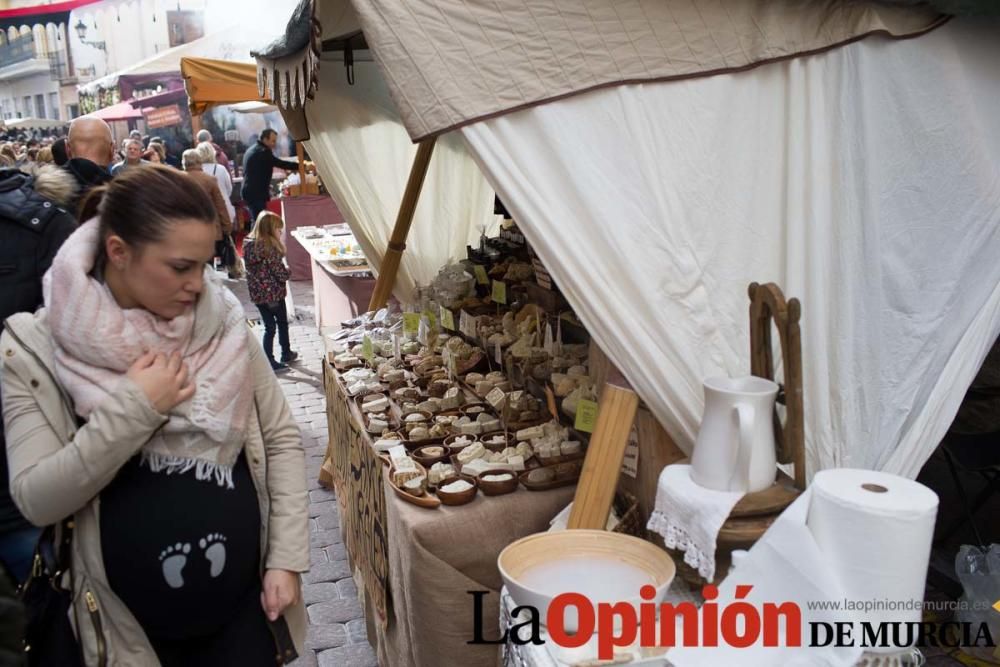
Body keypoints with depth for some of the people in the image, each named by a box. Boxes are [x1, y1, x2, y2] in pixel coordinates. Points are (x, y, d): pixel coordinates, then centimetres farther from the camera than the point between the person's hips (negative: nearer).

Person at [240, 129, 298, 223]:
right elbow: (280, 164, -20)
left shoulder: (252, 150, 18)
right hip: (257, 193, -10)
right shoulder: (263, 152, -14)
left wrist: (266, 185, 28)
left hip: (250, 191, 10)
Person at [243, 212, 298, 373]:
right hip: (273, 293, -6)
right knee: (282, 323, 15)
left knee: (269, 326, 13)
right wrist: (287, 270, 1)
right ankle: (286, 354, 30)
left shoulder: (249, 244, 2)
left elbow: (254, 269, 9)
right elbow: (280, 273, -21)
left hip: (257, 293, 6)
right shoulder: (270, 247, -22)